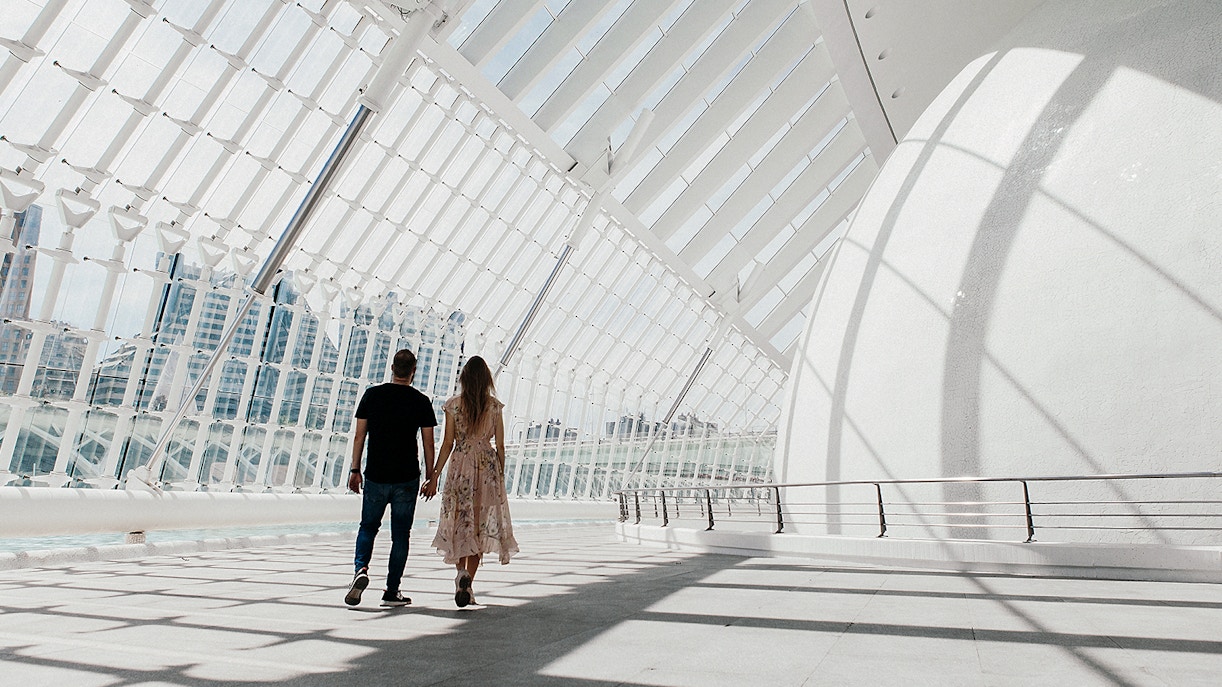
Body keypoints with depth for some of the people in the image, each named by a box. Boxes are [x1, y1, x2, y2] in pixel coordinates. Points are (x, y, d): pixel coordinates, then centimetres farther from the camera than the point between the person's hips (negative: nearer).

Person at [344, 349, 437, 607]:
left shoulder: (372, 395, 0)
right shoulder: (421, 401, -3)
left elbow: (359, 436, 1)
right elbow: (428, 443, -2)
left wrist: (355, 470, 8)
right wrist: (430, 476, 7)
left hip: (375, 476, 1)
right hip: (407, 479, -1)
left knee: (368, 527, 18)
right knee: (400, 534, 8)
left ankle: (361, 569, -6)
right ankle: (392, 591, 11)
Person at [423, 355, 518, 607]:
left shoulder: (453, 405, -1)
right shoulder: (495, 406, 1)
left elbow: (447, 443, -4)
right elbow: (500, 446, 2)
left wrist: (434, 477, 1)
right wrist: (500, 477, 11)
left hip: (460, 466, -1)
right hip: (488, 466, 1)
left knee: (460, 523, 9)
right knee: (480, 526, 7)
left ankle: (462, 572, -13)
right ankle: (467, 585, 8)